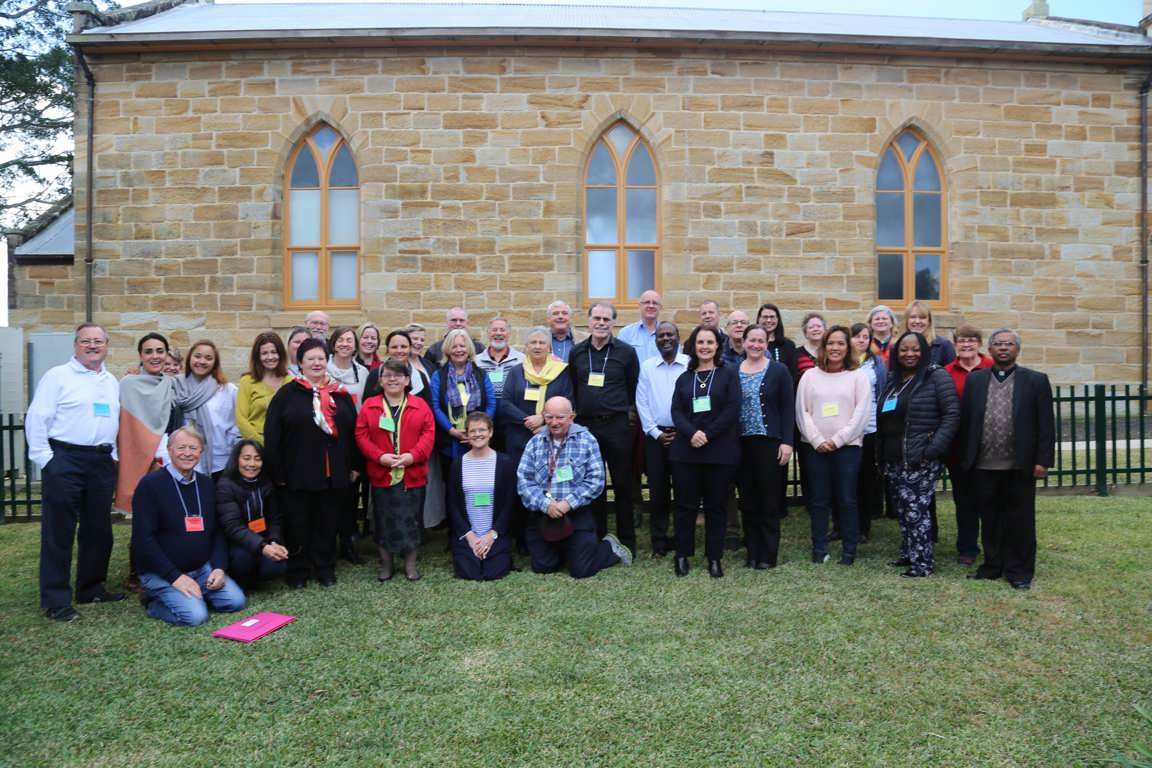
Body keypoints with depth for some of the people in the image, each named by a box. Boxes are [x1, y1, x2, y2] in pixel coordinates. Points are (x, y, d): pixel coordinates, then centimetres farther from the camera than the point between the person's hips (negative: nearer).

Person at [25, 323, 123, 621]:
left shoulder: (112, 382, 15)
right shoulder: (58, 376, -3)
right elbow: (36, 419, -7)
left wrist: (112, 456, 10)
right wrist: (44, 458, -11)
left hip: (102, 462, 6)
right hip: (65, 459, -6)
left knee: (98, 529, 12)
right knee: (59, 531, -1)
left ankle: (91, 588, 24)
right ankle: (56, 600, 6)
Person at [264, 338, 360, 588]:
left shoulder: (341, 394, 9)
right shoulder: (287, 394, -1)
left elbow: (354, 432, 12)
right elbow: (272, 437, -4)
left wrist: (355, 466, 8)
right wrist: (277, 472, -8)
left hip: (335, 474, 3)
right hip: (298, 475, -2)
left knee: (328, 525, 12)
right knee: (298, 525, 8)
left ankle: (325, 570, 26)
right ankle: (298, 572, 24)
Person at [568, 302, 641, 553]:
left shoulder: (626, 352, -1)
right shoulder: (577, 352, 7)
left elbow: (634, 389, 4)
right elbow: (572, 388, 13)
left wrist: (621, 409, 4)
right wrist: (578, 412, 10)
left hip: (617, 426, -2)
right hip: (585, 425, 3)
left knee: (623, 484, 4)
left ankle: (627, 541, 14)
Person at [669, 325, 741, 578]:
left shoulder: (729, 375, 4)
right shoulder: (684, 378, 13)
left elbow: (732, 410, -7)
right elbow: (676, 412, 2)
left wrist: (707, 434, -15)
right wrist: (692, 433, -17)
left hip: (720, 451, -2)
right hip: (686, 450, 2)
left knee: (715, 505, 5)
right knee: (685, 504, 5)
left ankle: (714, 558, 16)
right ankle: (682, 555, 16)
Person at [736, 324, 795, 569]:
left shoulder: (779, 371, 1)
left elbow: (788, 408, -2)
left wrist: (787, 442, -10)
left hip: (769, 443, -3)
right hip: (741, 444, 3)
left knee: (769, 500, 2)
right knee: (747, 501, 8)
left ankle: (768, 555, 12)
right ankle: (752, 552, 18)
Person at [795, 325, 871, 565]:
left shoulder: (858, 376, 4)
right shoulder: (810, 376, 9)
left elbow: (861, 413, -3)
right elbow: (802, 412, 4)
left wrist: (837, 440, -10)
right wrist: (817, 440, -7)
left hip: (847, 446, -1)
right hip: (814, 446, 2)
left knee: (847, 500, 1)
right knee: (818, 500, 6)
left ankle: (849, 551, 12)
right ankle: (819, 549, 16)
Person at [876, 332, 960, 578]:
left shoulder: (937, 376, -6)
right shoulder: (893, 380, 14)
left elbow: (952, 414, -12)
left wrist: (935, 448, -19)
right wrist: (881, 454, 17)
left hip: (921, 460, -7)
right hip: (894, 460, 7)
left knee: (915, 510, -7)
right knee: (903, 510, 13)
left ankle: (922, 563, 4)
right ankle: (909, 554, 26)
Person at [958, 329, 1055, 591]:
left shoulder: (1036, 380, 2)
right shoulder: (974, 380, 7)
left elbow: (1046, 424, -1)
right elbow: (965, 421, 6)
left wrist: (1042, 461, -7)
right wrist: (965, 459, 2)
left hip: (1020, 466, -2)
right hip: (984, 465, 2)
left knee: (1020, 520, 6)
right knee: (990, 520, 11)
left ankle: (1019, 571, 18)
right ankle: (993, 566, 24)